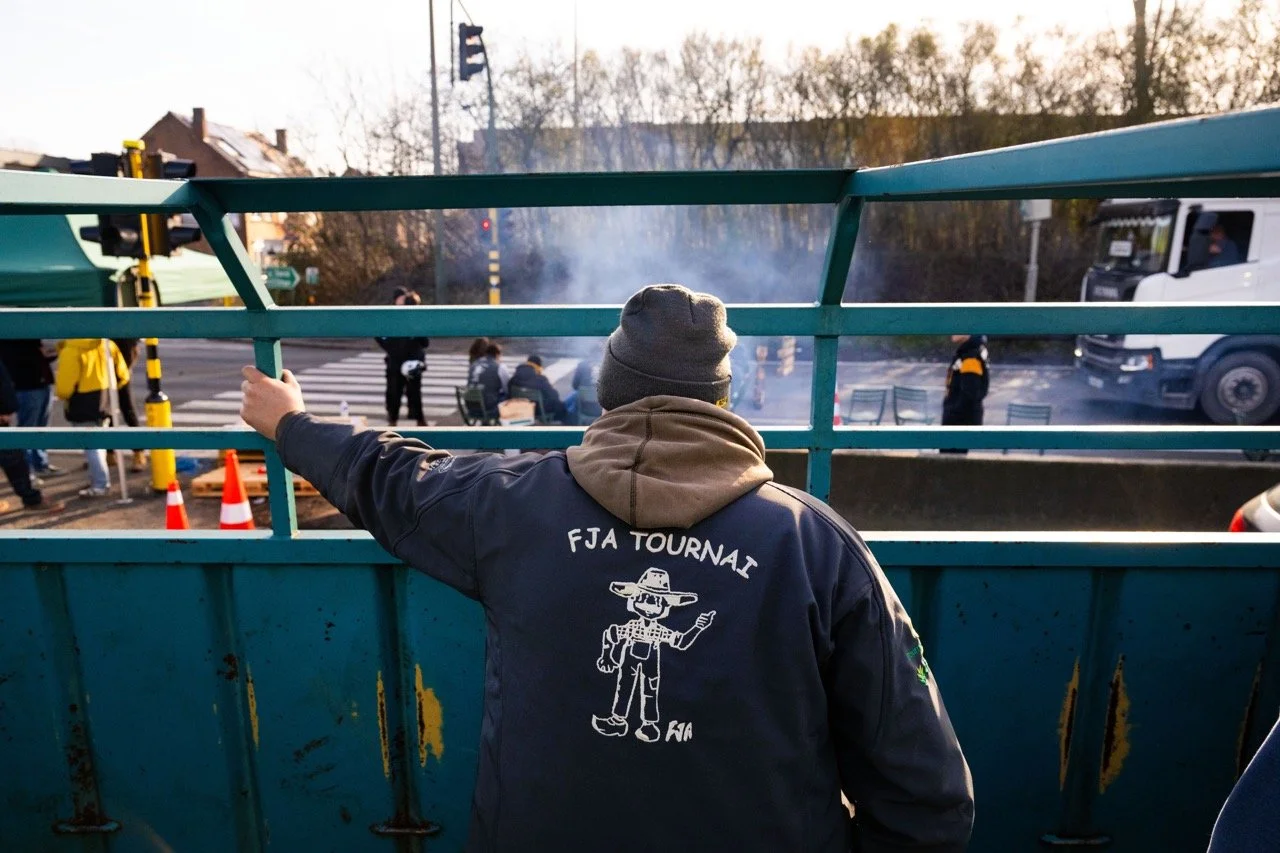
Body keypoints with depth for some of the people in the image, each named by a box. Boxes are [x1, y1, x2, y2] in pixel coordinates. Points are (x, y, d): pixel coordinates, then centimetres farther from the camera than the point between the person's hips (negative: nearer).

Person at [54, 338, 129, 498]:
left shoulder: (71, 350, -17)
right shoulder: (107, 344, 2)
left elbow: (65, 386, -19)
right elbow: (122, 375, 7)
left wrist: (62, 394, 3)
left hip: (83, 406, -7)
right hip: (104, 403, 7)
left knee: (91, 445, -1)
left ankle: (101, 485, 1)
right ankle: (98, 478, 28)